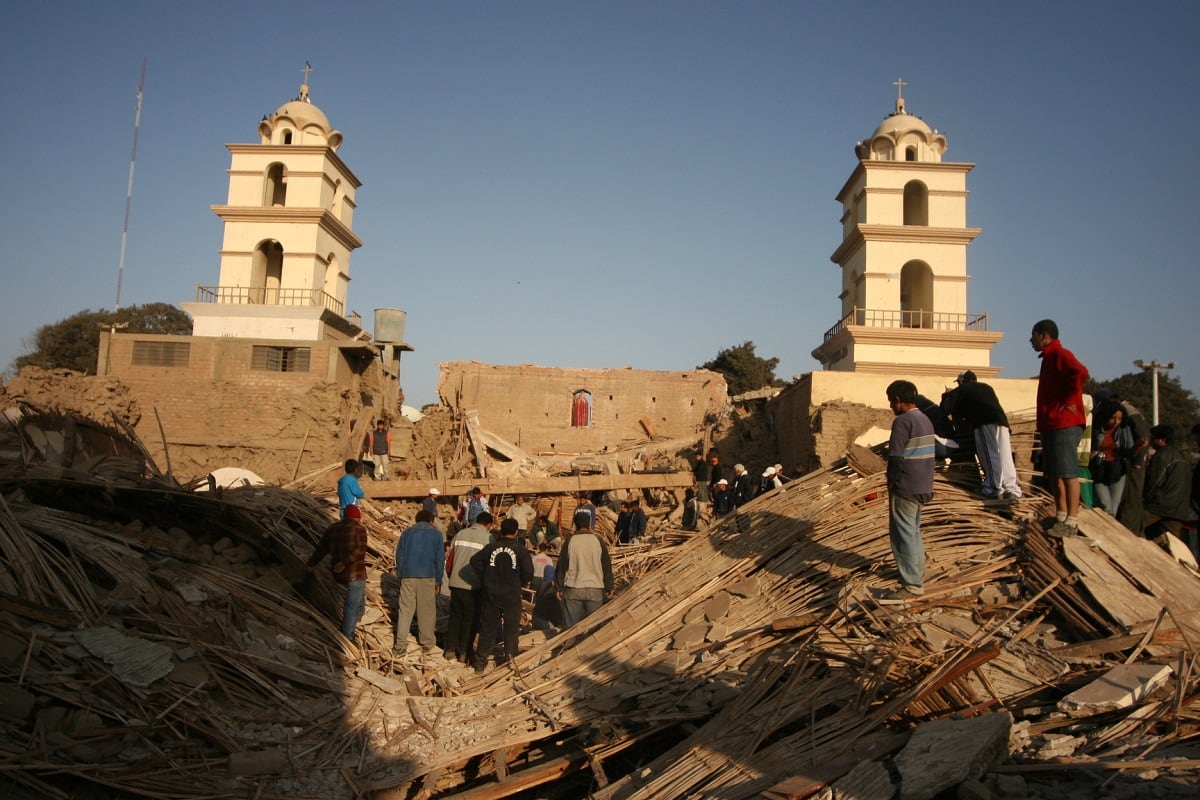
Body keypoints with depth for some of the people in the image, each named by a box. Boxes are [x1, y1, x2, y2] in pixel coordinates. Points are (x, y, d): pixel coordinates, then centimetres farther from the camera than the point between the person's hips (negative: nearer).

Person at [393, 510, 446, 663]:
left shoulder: (407, 533, 10)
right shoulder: (436, 534, 6)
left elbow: (399, 556, 8)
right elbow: (440, 559, 3)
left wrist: (400, 576, 12)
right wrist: (438, 581, 7)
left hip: (408, 577, 1)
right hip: (428, 577, -1)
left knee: (405, 610, 3)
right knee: (427, 611, 8)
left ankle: (401, 645, -1)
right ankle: (427, 644, 13)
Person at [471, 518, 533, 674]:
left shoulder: (492, 547, -1)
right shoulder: (520, 549, -7)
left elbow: (474, 561, -7)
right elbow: (528, 572, -13)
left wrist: (485, 578, 3)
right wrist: (519, 583, 6)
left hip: (491, 594, 2)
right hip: (512, 596, -2)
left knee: (488, 628, 10)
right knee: (511, 628, 12)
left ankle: (480, 662, 13)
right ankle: (510, 657, 11)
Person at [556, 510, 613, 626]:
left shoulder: (569, 541, -2)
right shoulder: (598, 541, -1)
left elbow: (561, 566, 2)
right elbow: (607, 566, 3)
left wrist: (560, 588, 10)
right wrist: (609, 587, 11)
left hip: (573, 590, 0)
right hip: (595, 590, 0)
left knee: (572, 624, 8)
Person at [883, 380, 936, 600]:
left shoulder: (903, 421, -16)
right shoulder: (926, 420, 12)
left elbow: (896, 456, -20)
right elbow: (929, 454, 17)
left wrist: (891, 481, -8)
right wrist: (927, 483, 20)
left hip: (905, 488, -9)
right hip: (923, 487, 9)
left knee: (904, 535, -4)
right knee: (913, 532, 22)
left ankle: (912, 585, -3)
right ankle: (917, 573, 33)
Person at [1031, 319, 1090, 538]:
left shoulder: (1060, 354, -10)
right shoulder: (1050, 357, 20)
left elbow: (1080, 372, -29)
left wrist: (1069, 401, -21)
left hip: (1064, 424, -10)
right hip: (1051, 424, 10)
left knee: (1067, 473, -9)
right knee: (1053, 473, 13)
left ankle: (1072, 522, -8)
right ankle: (1061, 516, 19)